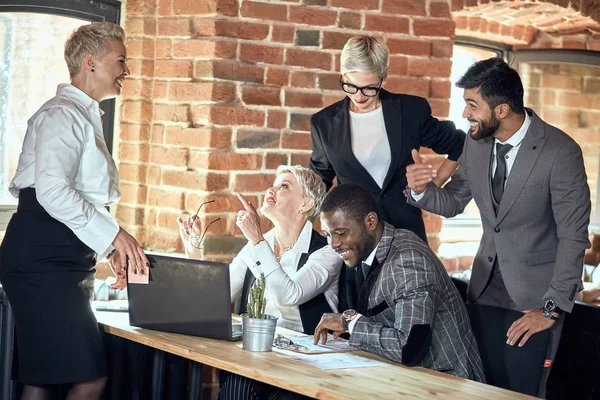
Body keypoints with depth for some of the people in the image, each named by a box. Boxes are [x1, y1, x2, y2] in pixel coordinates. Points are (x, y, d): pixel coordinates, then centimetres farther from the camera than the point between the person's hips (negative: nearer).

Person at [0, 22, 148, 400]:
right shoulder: (63, 114, -10)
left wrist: (112, 243, 16)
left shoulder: (84, 116, 22)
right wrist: (112, 234, -18)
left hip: (62, 260, 10)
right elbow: (52, 191, -23)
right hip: (43, 259, -10)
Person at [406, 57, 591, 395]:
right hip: (488, 279, 5)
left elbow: (574, 237, -20)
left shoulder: (560, 152, -22)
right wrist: (421, 189, -15)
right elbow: (453, 202, 8)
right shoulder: (477, 141, -5)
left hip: (535, 288, -5)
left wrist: (552, 308, -21)